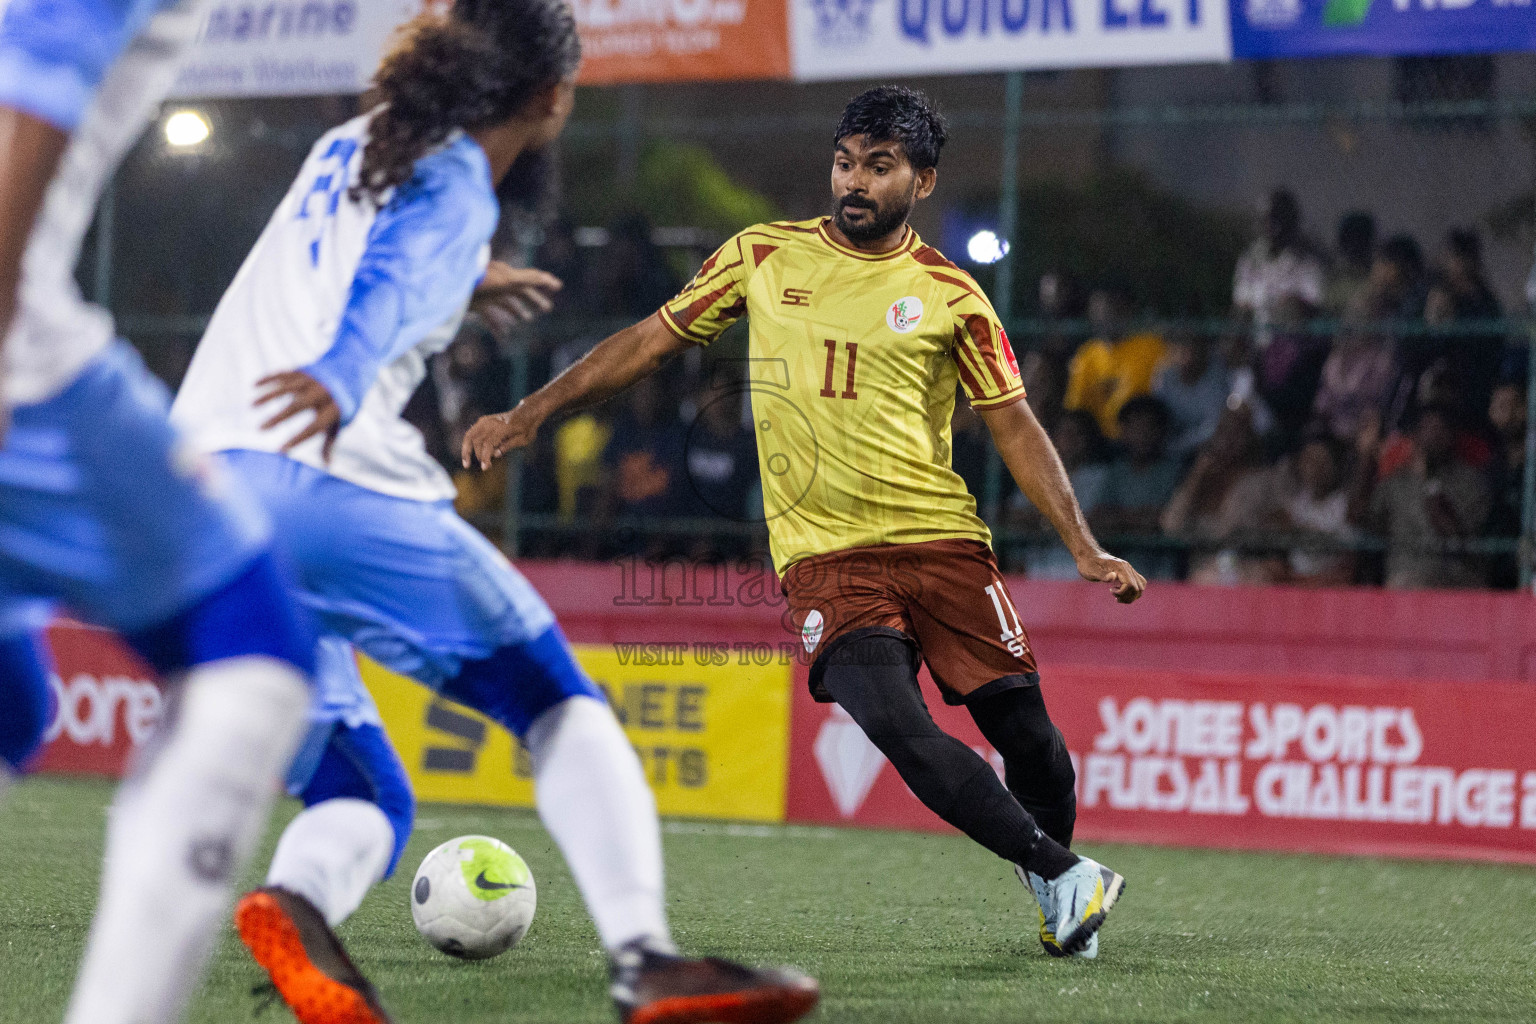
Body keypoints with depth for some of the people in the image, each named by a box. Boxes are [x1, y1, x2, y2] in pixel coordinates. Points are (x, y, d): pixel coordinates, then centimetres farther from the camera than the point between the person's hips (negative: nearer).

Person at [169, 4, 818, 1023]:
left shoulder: (351, 147, 24)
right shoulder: (457, 191, 0)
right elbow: (391, 289, -23)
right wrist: (342, 379, -43)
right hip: (325, 480, -7)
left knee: (366, 797, 11)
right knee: (557, 699, 1)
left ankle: (298, 901, -23)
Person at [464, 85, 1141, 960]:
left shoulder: (949, 295, 4)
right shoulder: (764, 256, 7)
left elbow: (1016, 429, 6)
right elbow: (652, 342, 14)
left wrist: (1084, 547, -5)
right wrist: (529, 415, 9)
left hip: (943, 540, 1)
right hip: (824, 553, 0)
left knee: (1022, 728, -5)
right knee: (900, 731, -22)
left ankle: (1053, 881, 25)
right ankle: (1071, 879, -11)